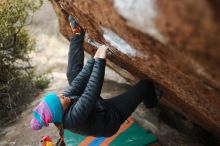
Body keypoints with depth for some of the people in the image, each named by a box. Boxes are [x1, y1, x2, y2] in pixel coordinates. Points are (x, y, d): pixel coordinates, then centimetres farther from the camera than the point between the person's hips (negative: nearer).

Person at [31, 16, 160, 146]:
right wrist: (100, 59, -38)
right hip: (111, 118, -6)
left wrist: (95, 58, -23)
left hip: (101, 108, 7)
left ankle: (77, 34, 12)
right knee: (146, 84, -7)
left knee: (73, 73, -5)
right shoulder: (74, 117, -43)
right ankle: (151, 102, 30)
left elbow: (77, 83, -21)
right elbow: (92, 89, -44)